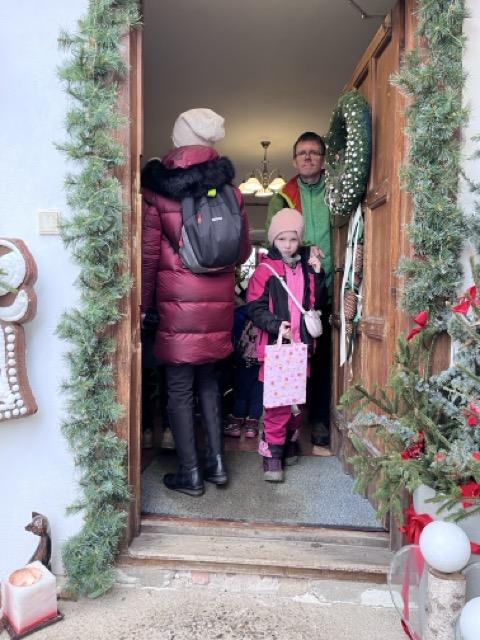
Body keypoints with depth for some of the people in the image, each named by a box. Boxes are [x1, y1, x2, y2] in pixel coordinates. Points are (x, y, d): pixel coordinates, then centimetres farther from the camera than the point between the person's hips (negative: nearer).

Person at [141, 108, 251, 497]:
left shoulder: (156, 189, -5)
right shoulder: (229, 189, 3)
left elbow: (148, 254, -5)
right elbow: (244, 250, 9)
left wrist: (145, 302, 5)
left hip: (177, 298, -4)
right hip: (219, 297, 4)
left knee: (179, 387, 6)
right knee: (208, 378, 18)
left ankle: (190, 474, 15)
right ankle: (217, 462, 23)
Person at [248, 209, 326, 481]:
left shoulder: (308, 268, 11)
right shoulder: (266, 270, -4)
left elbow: (318, 303, 10)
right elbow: (256, 308, -9)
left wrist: (318, 274, -1)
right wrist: (276, 325, -24)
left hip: (302, 344, 5)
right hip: (275, 345, -5)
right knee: (277, 400, -5)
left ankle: (290, 442, 33)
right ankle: (272, 454, 5)